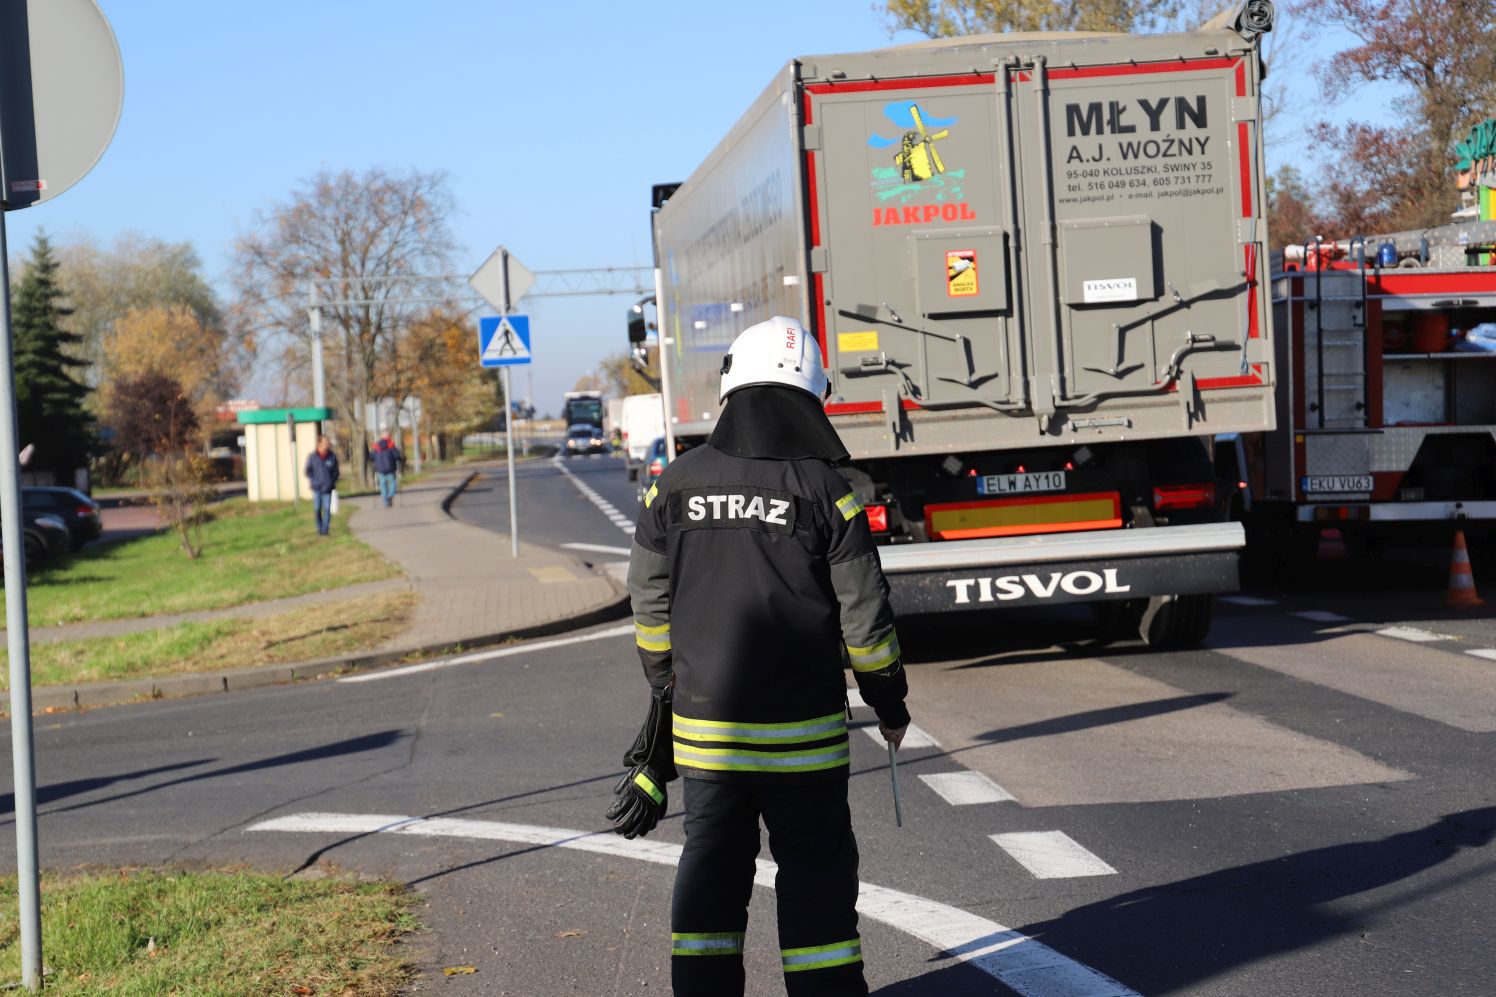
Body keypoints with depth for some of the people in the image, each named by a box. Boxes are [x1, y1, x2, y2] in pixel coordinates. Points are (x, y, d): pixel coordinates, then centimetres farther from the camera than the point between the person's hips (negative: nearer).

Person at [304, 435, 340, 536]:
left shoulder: (332, 456, -2)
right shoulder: (312, 456, -3)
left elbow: (335, 471, 8)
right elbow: (308, 470, 6)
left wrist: (332, 482, -1)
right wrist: (312, 481, -3)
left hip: (327, 487, 0)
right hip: (316, 487, 0)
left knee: (327, 509, -4)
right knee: (317, 509, 3)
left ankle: (325, 529, 2)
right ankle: (319, 529, 18)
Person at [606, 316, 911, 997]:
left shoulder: (674, 486, 0)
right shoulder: (824, 489, -9)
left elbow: (650, 608, 7)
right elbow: (863, 614, -5)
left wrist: (668, 688, 21)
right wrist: (889, 702, 8)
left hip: (701, 723, 3)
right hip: (801, 733, -3)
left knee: (710, 868, 13)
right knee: (815, 872, 7)